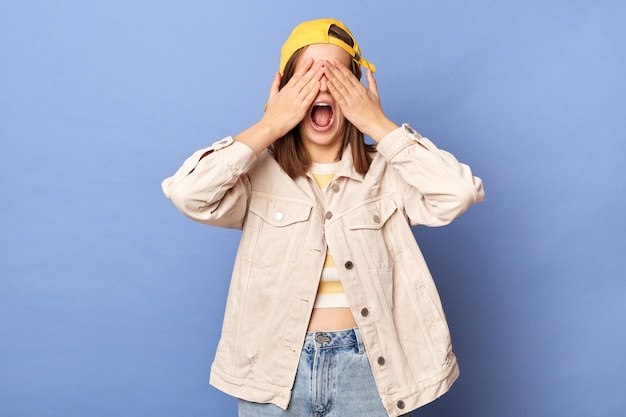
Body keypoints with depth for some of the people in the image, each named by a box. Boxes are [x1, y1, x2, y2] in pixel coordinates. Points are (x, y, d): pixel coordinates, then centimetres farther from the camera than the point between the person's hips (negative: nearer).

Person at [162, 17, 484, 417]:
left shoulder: (386, 171, -2)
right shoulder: (259, 173, -4)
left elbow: (461, 193, -18)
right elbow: (186, 192, -21)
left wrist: (378, 124, -14)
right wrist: (269, 126, -15)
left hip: (368, 367, 1)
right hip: (275, 368, 0)